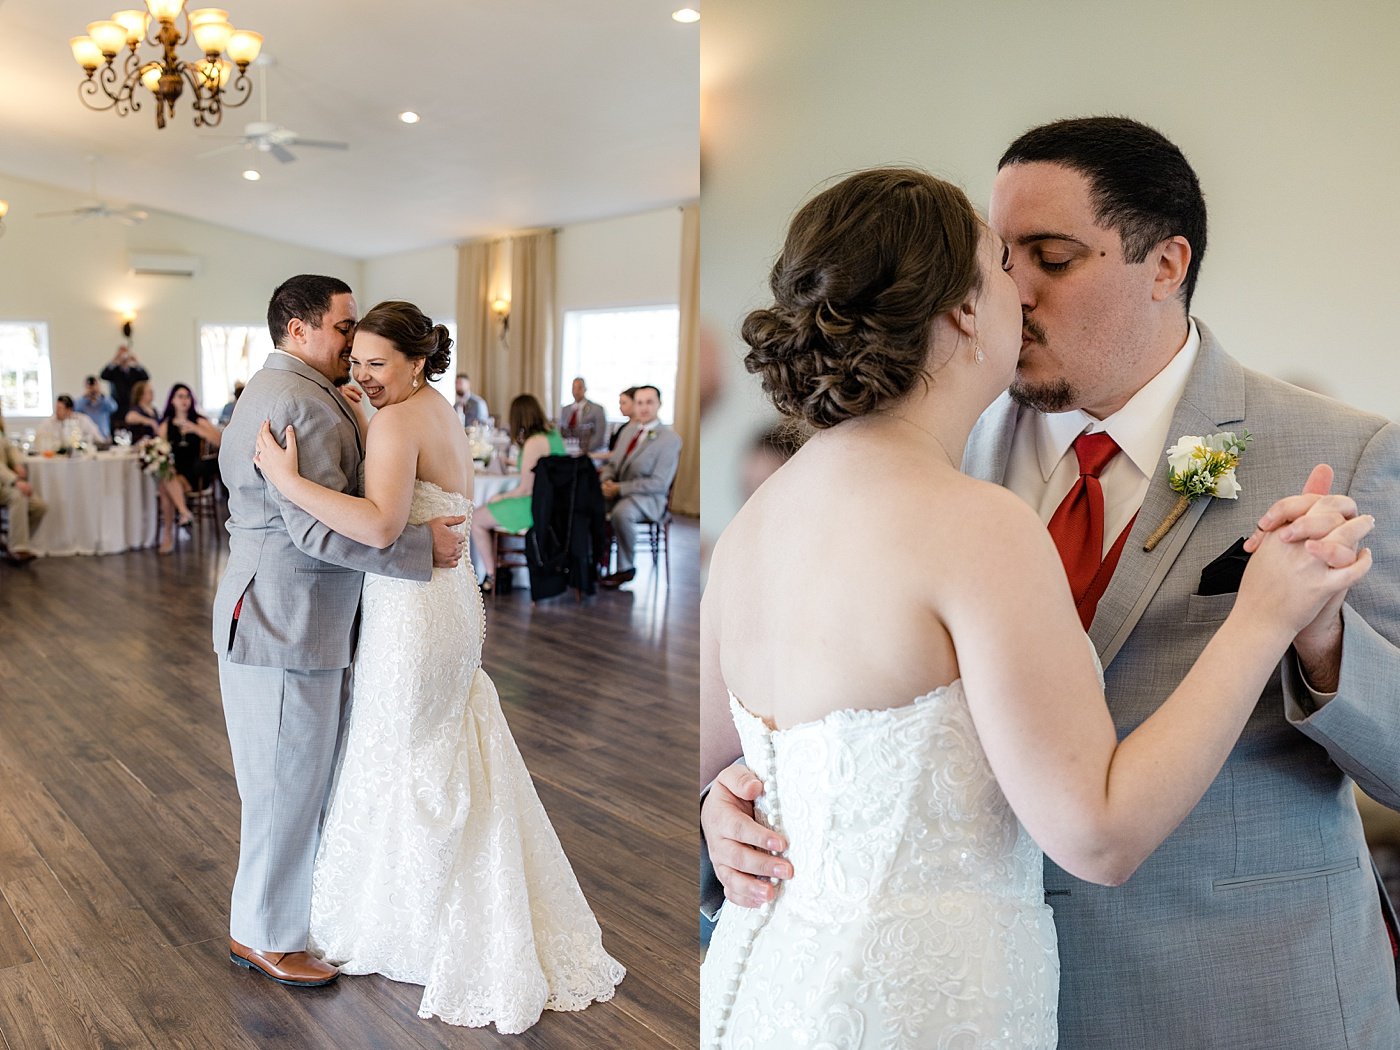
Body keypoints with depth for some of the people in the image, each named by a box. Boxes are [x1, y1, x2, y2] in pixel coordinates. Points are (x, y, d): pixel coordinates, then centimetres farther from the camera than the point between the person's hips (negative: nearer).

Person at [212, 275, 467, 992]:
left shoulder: (269, 393, 17)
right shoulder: (300, 404, -21)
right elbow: (321, 528, -28)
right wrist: (422, 546, -21)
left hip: (276, 617, 11)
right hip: (284, 629, -11)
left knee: (297, 778, 22)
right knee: (288, 784, 4)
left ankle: (282, 901, 40)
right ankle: (264, 937, 22)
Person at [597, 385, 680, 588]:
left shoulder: (670, 439, -8)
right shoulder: (629, 430, 14)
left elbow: (659, 483, -15)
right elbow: (612, 463, 19)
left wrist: (619, 488, -19)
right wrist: (607, 481, -6)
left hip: (648, 498, -6)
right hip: (616, 491, 6)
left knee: (621, 512, -37)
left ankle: (625, 568, -17)